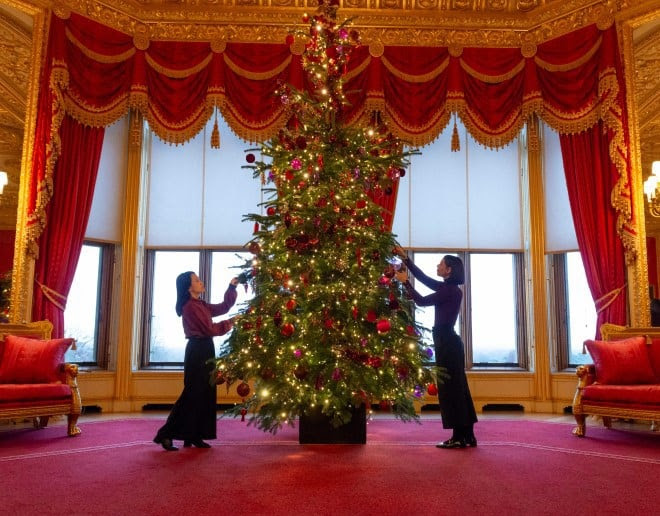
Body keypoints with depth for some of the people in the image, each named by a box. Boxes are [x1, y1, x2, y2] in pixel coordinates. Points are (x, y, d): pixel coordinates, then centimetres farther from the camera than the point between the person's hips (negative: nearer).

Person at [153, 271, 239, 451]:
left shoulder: (200, 305, 13)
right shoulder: (191, 306, -15)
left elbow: (223, 307, 19)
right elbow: (210, 329, -15)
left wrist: (232, 287, 14)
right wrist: (230, 323, -3)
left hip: (204, 351, 10)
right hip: (197, 352, -10)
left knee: (205, 394, 10)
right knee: (192, 395, -6)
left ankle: (194, 436, 16)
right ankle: (166, 434, 0)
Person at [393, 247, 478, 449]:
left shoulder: (452, 290, -14)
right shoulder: (447, 288, 12)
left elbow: (422, 301, -15)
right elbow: (423, 277, 19)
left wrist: (405, 282, -6)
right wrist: (405, 257, 18)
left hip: (447, 342, -9)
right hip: (447, 342, 9)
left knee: (451, 388, -4)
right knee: (456, 388, 12)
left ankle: (459, 437, 2)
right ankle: (467, 435, 18)